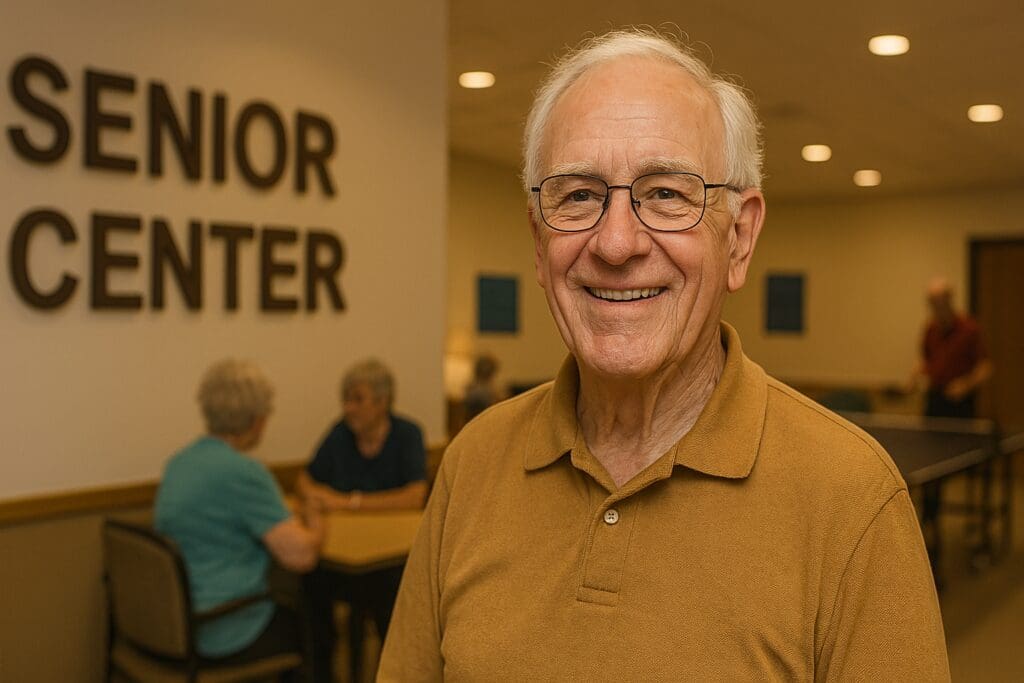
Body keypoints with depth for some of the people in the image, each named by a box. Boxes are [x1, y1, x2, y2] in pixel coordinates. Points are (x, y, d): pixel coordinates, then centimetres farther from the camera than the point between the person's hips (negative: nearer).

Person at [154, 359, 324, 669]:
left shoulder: (179, 462, 4)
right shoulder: (243, 471, -21)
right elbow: (300, 555, -25)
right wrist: (315, 520, -4)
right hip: (224, 636, -8)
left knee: (290, 611, 26)